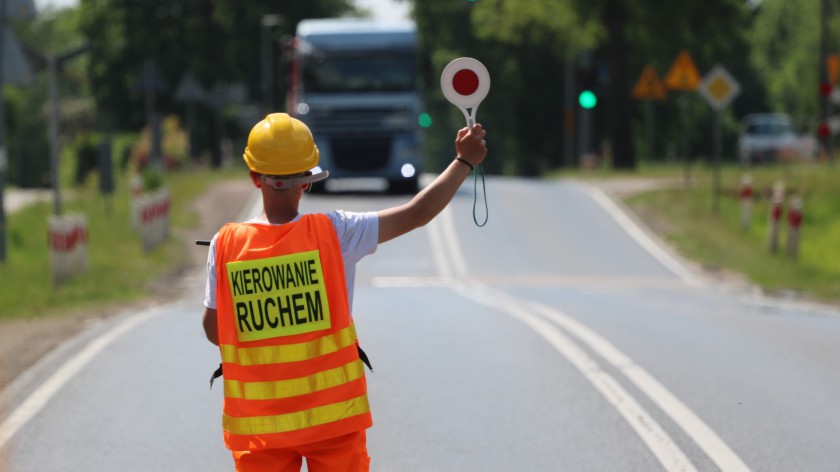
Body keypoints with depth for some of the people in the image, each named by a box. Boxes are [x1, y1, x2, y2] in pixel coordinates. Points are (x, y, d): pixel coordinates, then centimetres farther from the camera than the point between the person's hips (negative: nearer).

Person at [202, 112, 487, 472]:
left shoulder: (226, 244, -7)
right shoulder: (332, 232, -9)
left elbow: (213, 331, 1)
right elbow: (416, 213, -2)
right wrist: (464, 161, 10)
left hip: (256, 423, 0)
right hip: (332, 414, 0)